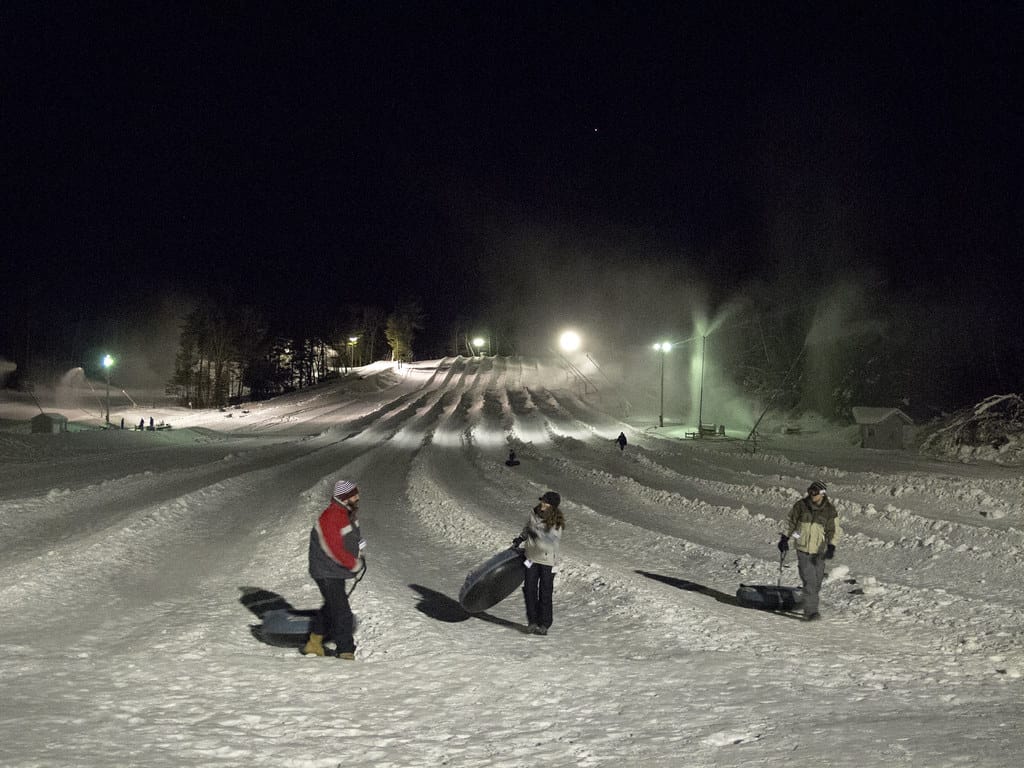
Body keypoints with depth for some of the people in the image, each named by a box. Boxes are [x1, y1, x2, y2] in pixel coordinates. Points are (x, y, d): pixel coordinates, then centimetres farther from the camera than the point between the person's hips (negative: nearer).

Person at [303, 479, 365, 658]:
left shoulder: (348, 513, 6)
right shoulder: (330, 518, -25)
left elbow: (354, 536, 22)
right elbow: (335, 550, -27)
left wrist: (357, 554, 5)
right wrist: (354, 564, -16)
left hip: (337, 571, 10)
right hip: (327, 573, -10)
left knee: (331, 607, 22)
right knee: (342, 613, -9)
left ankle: (314, 644, 36)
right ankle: (346, 652, -2)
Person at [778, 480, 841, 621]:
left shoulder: (830, 510, -3)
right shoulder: (801, 505, -3)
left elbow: (833, 531, -2)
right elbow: (790, 521, 10)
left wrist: (831, 547, -15)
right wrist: (785, 538, 9)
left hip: (819, 551, 2)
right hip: (803, 549, -2)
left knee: (817, 582, 10)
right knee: (809, 580, -11)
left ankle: (810, 608, 29)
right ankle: (810, 611, -10)